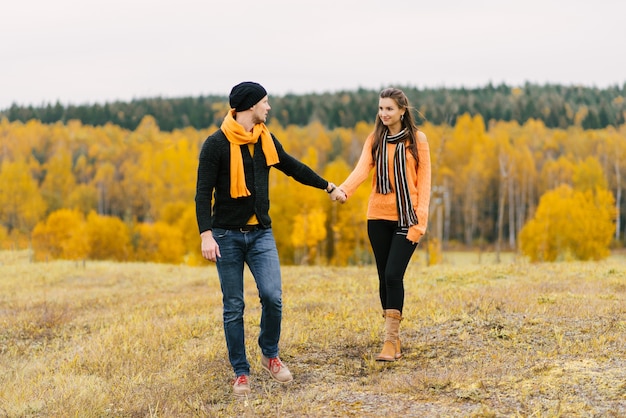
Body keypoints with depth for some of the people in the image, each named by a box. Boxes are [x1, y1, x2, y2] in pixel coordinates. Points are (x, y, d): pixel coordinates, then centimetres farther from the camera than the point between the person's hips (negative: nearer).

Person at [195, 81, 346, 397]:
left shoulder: (266, 140, 8)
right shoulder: (216, 144, -9)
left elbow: (293, 167, 23)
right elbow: (203, 193, -11)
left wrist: (328, 187, 32)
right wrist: (206, 234, -21)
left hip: (261, 233, 4)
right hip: (227, 234, -4)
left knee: (272, 296, -11)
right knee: (234, 307, 2)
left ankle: (270, 355, 13)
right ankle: (241, 373, 14)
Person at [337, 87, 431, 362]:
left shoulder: (417, 139, -1)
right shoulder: (374, 139, 5)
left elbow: (424, 181, -3)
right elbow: (362, 169, -11)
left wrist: (420, 221, -11)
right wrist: (343, 190, -31)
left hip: (406, 218, -3)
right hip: (379, 217, 3)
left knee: (393, 275, -13)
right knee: (384, 277, 6)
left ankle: (390, 341, -7)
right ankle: (394, 339, 16)